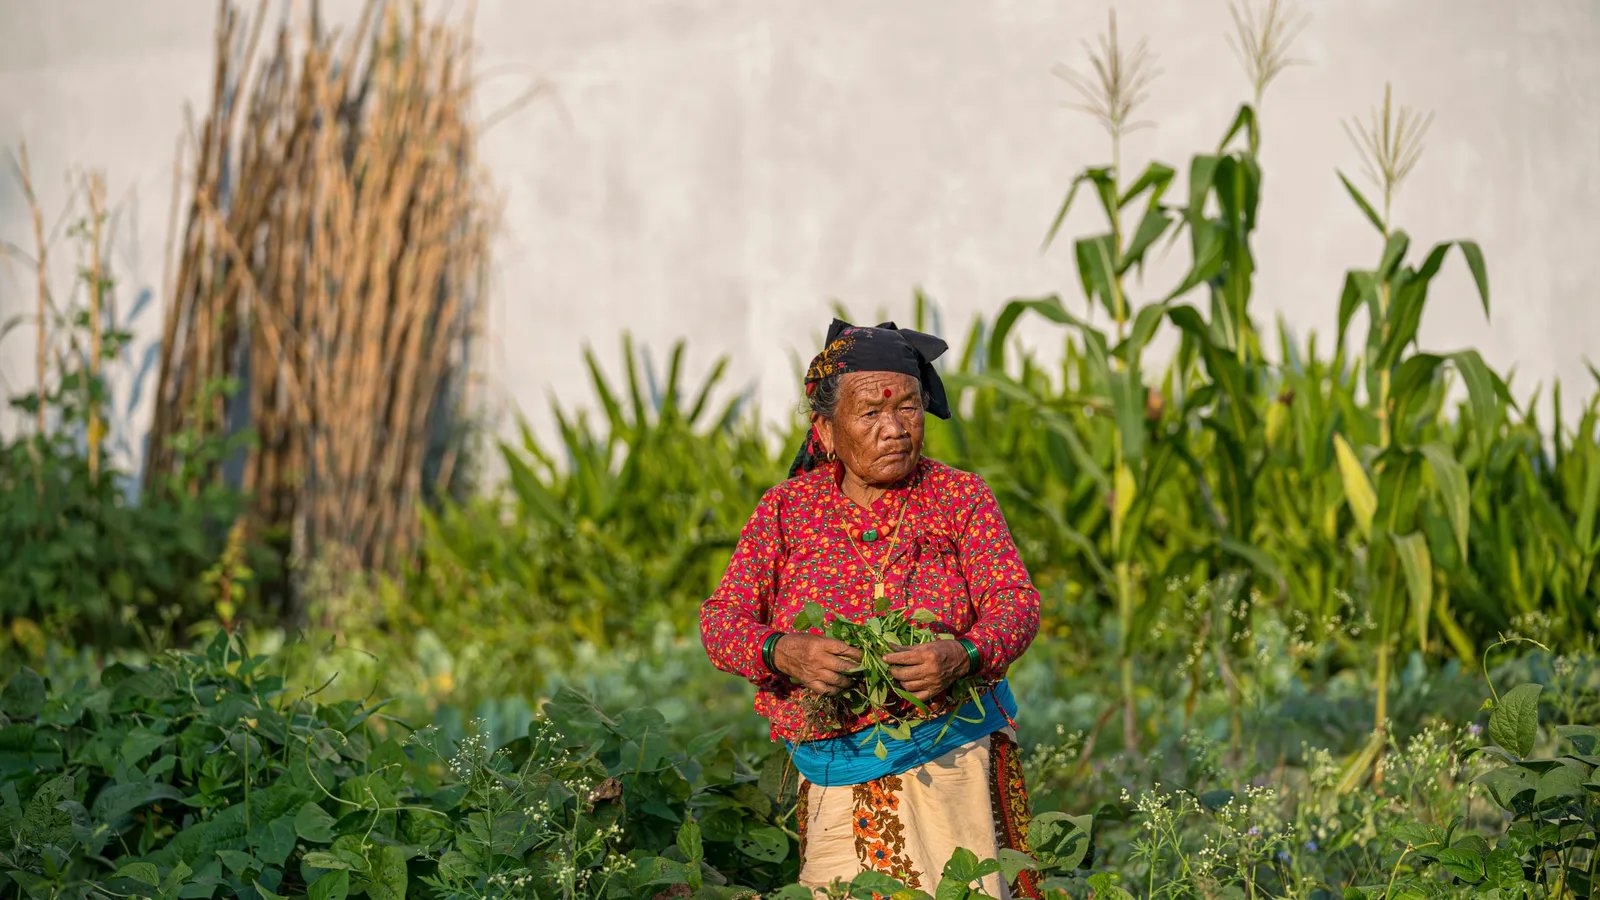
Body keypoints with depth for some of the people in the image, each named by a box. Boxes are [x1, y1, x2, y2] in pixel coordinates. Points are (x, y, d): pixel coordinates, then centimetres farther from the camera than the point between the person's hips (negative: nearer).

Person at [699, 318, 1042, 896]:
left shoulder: (961, 498, 3)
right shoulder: (786, 509, 5)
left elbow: (1016, 603, -6)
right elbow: (721, 621, -1)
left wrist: (963, 656, -28)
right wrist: (784, 652, -24)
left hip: (949, 766, -1)